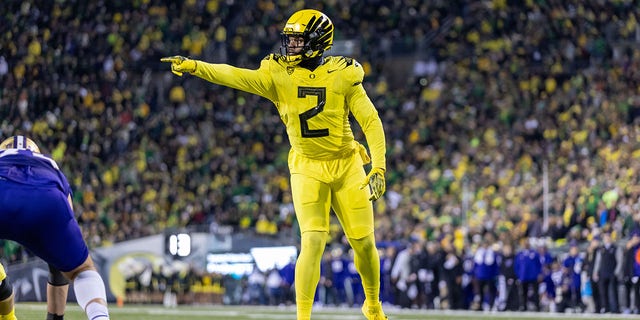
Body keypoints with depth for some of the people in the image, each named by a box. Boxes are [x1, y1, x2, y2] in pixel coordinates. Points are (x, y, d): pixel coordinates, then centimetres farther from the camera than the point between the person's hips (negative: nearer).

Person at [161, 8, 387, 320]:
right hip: (307, 168, 0)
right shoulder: (278, 74, -8)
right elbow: (235, 76, -22)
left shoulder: (343, 74, -9)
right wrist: (193, 66, -37)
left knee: (364, 243, 5)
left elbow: (371, 121, -7)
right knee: (313, 242, -15)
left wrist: (378, 168, -15)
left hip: (346, 166, 1)